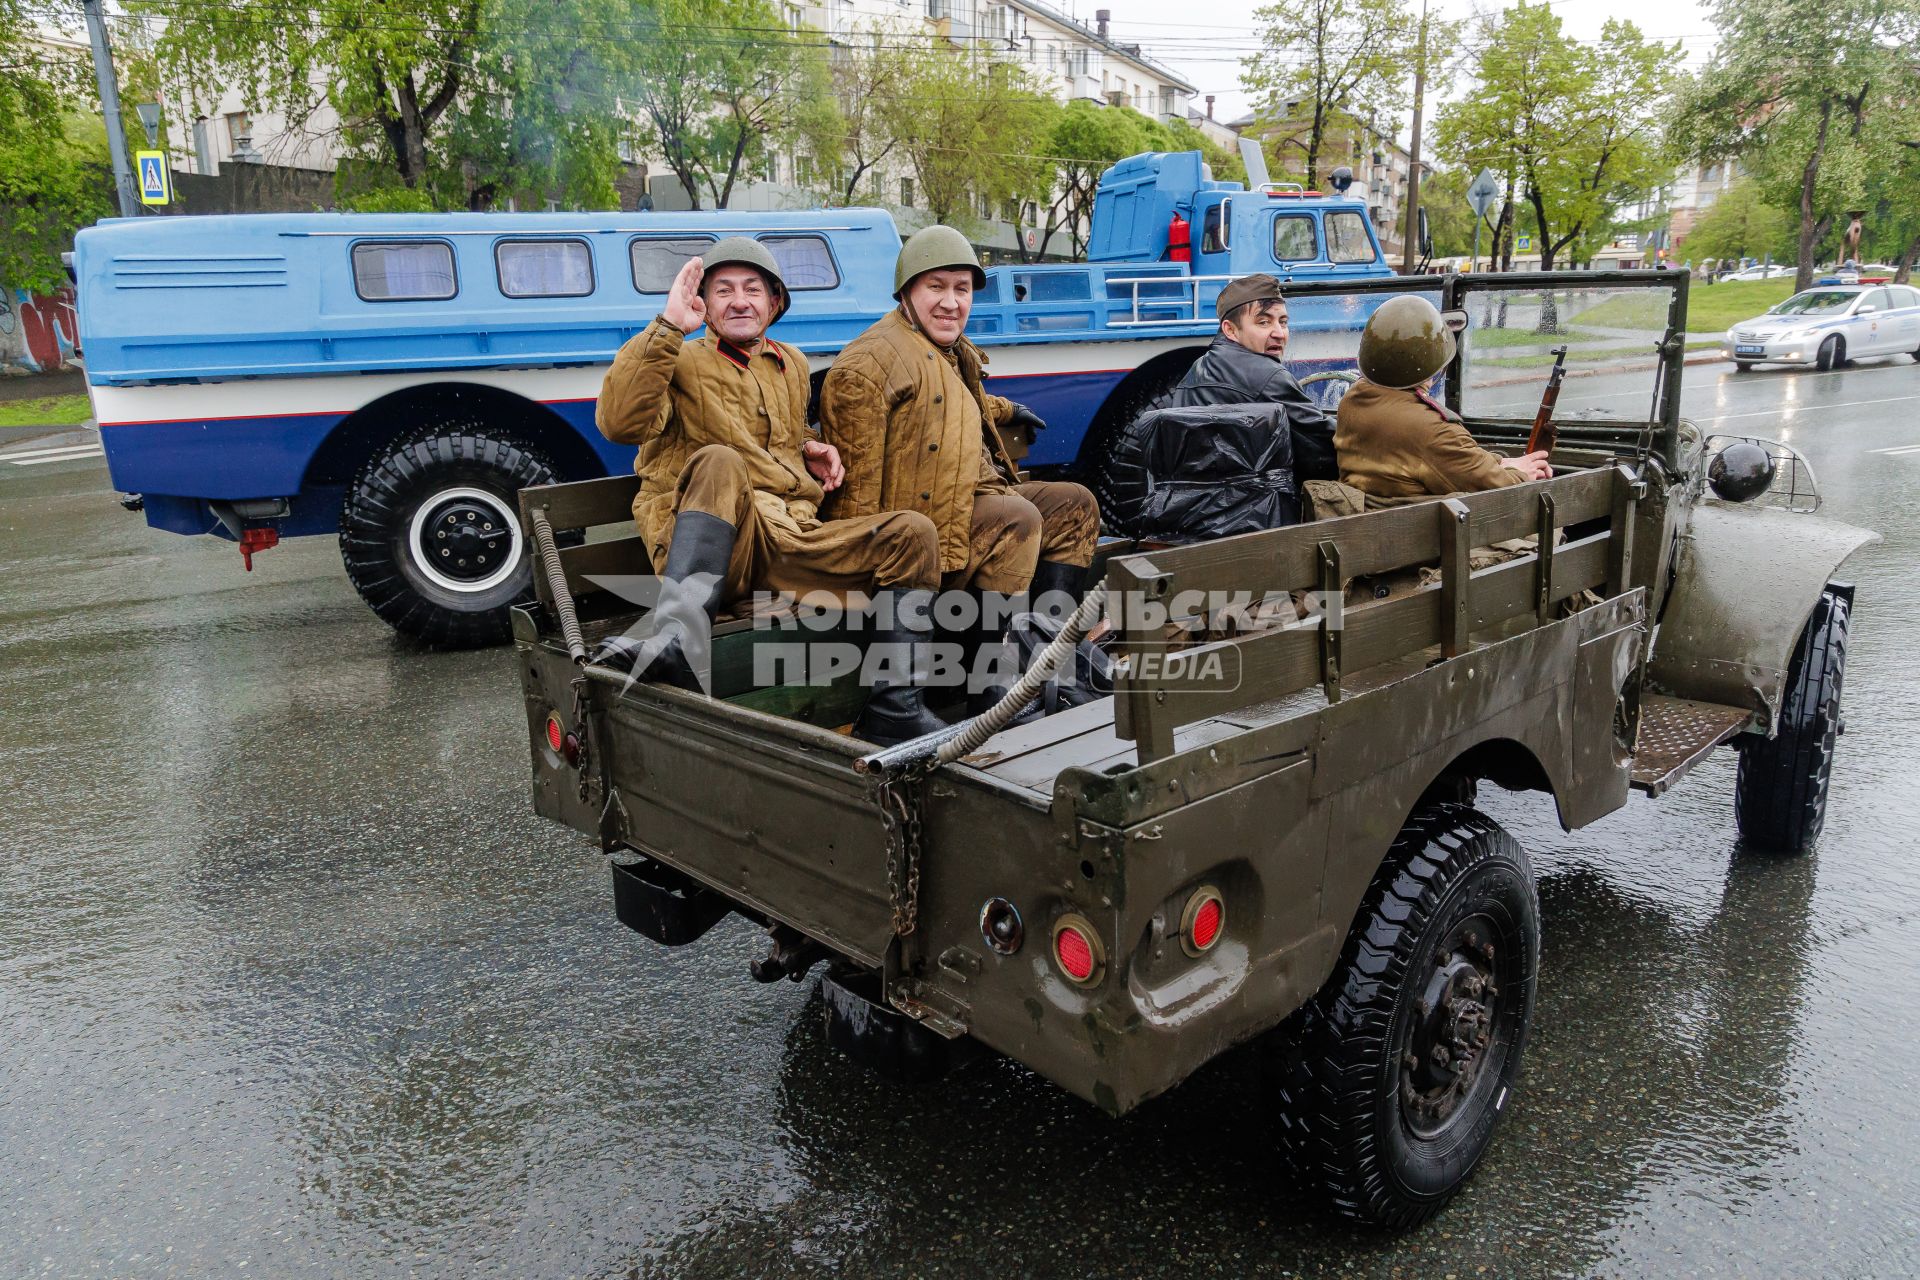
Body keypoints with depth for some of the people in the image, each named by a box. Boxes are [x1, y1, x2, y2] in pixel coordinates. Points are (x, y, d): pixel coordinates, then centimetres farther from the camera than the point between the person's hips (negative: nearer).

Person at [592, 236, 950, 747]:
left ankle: (894, 708, -14)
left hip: (793, 542, 5)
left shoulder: (792, 366, 26)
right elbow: (620, 423, -12)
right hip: (711, 550, -5)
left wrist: (810, 450, 18)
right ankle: (676, 642, -46)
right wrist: (667, 328, -16)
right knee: (719, 462, -35)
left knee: (912, 532, -14)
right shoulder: (680, 362, 8)